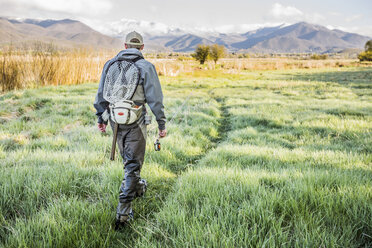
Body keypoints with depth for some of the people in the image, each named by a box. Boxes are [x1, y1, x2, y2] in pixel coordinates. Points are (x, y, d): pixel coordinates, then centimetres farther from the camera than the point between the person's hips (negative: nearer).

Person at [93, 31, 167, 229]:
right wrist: (161, 124, -1)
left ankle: (137, 187, 49)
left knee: (128, 159, 26)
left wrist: (101, 118, 19)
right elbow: (155, 99, -8)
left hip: (115, 119, 5)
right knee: (133, 164, 2)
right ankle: (123, 212, 1)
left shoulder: (110, 64, 6)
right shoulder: (146, 67, -7)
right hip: (135, 122, -5)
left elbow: (101, 95, 10)